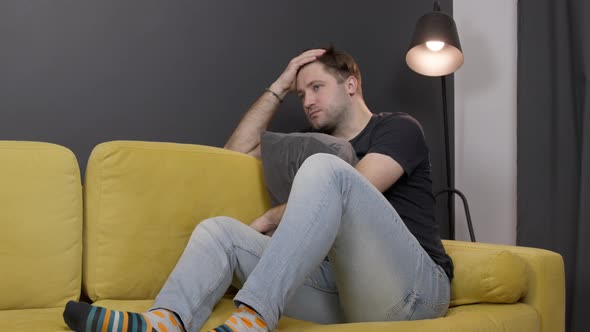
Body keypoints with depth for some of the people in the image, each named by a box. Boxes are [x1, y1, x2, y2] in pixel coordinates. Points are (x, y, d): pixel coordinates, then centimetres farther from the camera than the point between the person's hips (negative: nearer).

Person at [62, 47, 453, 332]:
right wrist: (279, 87, 22)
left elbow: (347, 194, -8)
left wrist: (268, 221, 1)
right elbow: (237, 151, 27)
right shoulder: (316, 145, 28)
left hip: (413, 289, -6)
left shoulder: (398, 127, 9)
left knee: (324, 168, -27)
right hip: (344, 296, 6)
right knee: (219, 228, -2)